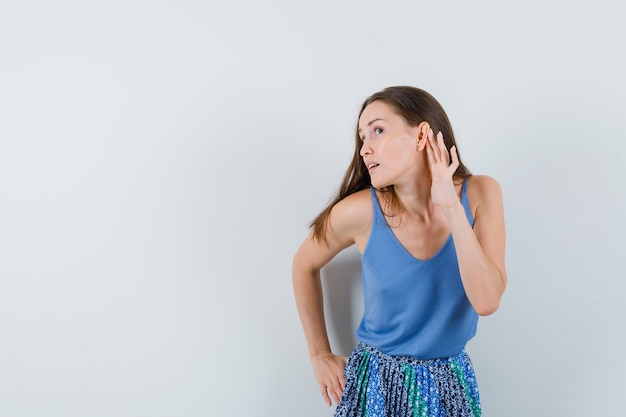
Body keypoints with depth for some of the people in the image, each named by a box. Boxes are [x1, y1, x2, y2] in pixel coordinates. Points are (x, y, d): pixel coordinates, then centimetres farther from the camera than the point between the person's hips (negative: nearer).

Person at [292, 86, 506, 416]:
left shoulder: (480, 194, -14)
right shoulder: (360, 211, -18)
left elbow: (487, 301, -21)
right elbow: (304, 266, 0)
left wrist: (451, 207, -27)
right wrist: (320, 355, 3)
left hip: (451, 383, 1)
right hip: (377, 382, -1)